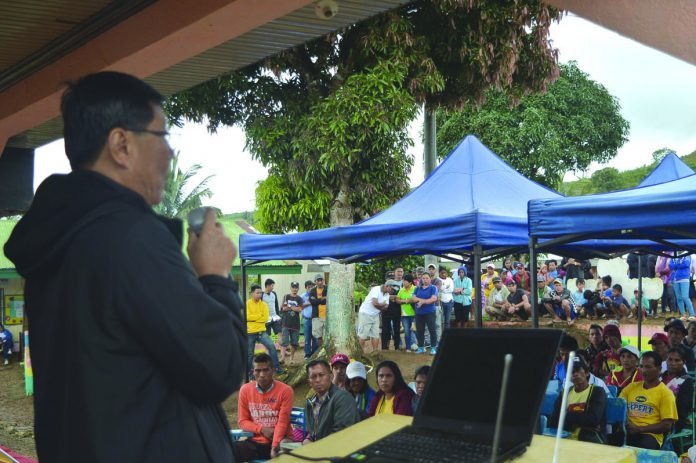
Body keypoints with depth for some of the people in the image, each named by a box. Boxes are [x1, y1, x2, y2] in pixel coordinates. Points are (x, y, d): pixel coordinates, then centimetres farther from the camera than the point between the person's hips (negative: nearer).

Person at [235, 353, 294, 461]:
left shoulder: (285, 390, -9)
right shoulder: (245, 390, 1)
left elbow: (282, 422, -11)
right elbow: (243, 421, 5)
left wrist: (274, 447, -26)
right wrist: (262, 429, -13)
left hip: (280, 441, -3)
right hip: (256, 442, 3)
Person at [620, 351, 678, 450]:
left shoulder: (666, 393, 6)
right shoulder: (632, 386, 20)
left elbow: (667, 425, -1)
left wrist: (640, 429, -12)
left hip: (650, 435, -3)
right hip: (627, 432, 3)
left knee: (644, 446, -39)